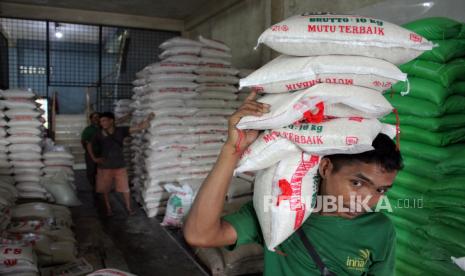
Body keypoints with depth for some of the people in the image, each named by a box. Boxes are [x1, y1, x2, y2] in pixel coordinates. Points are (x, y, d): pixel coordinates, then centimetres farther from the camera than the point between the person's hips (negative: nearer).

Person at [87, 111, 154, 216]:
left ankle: (129, 208, 22)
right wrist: (94, 158, 2)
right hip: (105, 167, 1)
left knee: (125, 188, 5)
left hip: (120, 166, 0)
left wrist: (147, 119, -29)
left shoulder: (121, 131, -8)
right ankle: (108, 209, 27)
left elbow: (138, 128, -14)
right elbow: (89, 145, 10)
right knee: (105, 189, 10)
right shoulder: (99, 135, -6)